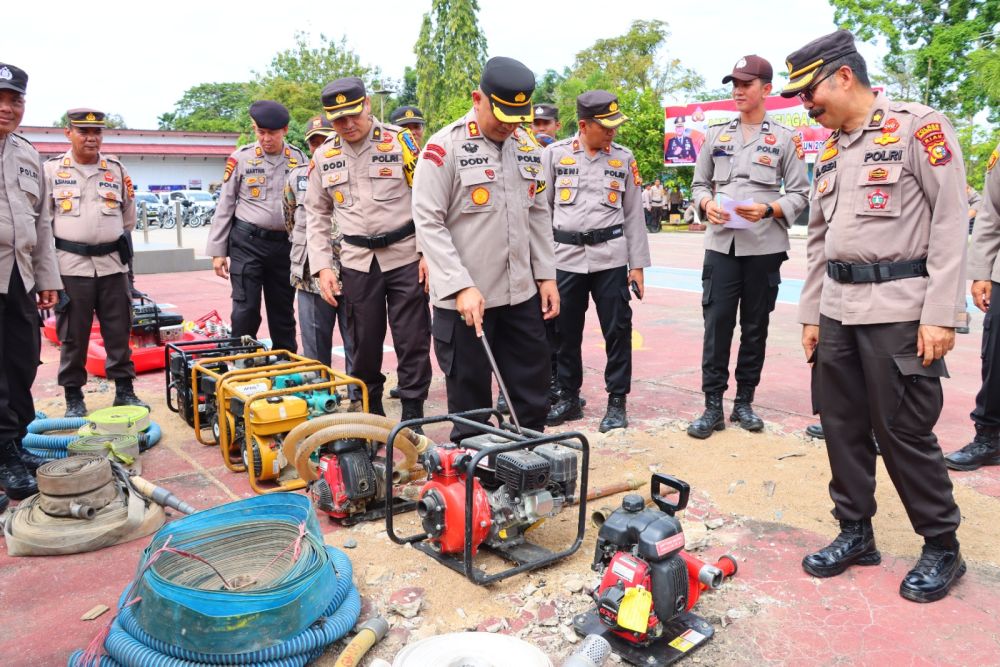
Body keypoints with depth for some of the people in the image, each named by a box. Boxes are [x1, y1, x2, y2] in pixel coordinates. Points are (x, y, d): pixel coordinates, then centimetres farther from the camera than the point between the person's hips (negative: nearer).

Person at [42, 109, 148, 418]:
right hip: (70, 265, -2)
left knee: (119, 331, 6)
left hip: (112, 264, 2)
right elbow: (43, 220, 2)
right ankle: (74, 397, 14)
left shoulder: (117, 170, 10)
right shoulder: (51, 169, 3)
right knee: (73, 334, 3)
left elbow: (129, 217, 19)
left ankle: (125, 390, 16)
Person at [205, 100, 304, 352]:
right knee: (246, 308, -3)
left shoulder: (299, 159, 4)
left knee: (283, 309, 11)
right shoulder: (241, 158, -1)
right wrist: (217, 251, 0)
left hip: (285, 244, 2)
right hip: (247, 242, -2)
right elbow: (225, 206, 2)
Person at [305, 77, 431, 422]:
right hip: (357, 262, 3)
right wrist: (322, 266, 4)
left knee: (412, 341, 0)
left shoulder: (400, 141, -5)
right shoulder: (324, 156, 6)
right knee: (364, 342, 10)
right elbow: (316, 214, 13)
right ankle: (370, 412, 26)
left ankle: (413, 414, 12)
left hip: (406, 256, -3)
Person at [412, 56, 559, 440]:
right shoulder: (444, 147, -9)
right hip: (464, 299, -5)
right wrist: (461, 286, -19)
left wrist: (546, 275, 10)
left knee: (533, 399, 13)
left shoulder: (527, 148, 10)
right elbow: (428, 222, -12)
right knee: (470, 403, 8)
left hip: (523, 294, 6)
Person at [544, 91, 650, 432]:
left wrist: (638, 264, 3)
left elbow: (633, 214, 7)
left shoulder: (624, 158, 6)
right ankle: (568, 397, 24)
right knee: (565, 330, 8)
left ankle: (617, 401, 14)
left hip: (611, 257, 0)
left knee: (617, 330, 1)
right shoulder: (554, 154, 3)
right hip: (566, 257, 0)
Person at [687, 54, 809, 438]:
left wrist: (768, 210, -15)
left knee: (755, 328, 7)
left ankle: (744, 402, 19)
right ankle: (713, 406, 4)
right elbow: (699, 183, 16)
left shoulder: (784, 139, 5)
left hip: (765, 248, -1)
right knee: (717, 325, -3)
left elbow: (799, 193, 3)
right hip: (721, 245, 1)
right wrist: (707, 203, -6)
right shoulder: (716, 135, 13)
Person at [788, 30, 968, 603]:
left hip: (898, 311, -7)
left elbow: (950, 222, -11)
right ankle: (856, 533, 24)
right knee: (843, 425, 10)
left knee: (904, 431, -1)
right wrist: (811, 313, 16)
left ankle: (943, 547, 18)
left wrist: (941, 315, -16)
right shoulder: (830, 151, 16)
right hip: (838, 311, 7)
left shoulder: (919, 127, -5)